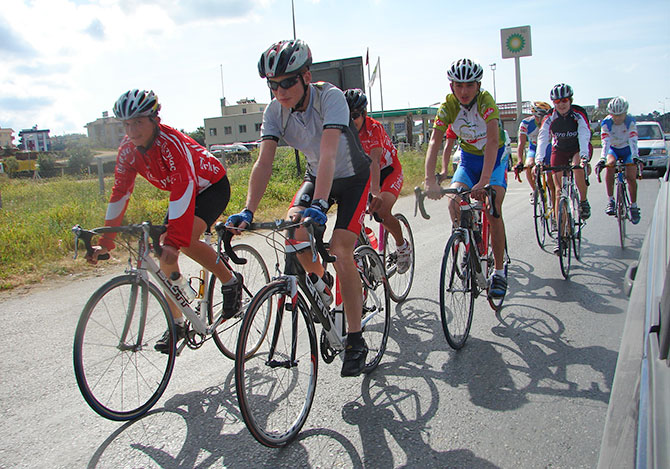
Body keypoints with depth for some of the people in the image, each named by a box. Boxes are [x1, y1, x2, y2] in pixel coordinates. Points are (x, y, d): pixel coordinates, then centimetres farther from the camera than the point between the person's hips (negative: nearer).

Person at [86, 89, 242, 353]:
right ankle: (177, 323, 9)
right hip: (182, 193, 7)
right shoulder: (129, 151, -12)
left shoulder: (171, 142, -33)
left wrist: (174, 241, -50)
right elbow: (119, 195, -9)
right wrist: (105, 242, -13)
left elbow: (183, 190, -42)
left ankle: (230, 282, -7)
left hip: (212, 185, -7)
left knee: (184, 240, -30)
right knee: (166, 257, -4)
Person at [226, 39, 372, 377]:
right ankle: (319, 282, 8)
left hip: (352, 177, -4)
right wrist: (248, 211, -37)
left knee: (341, 251, -19)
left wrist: (319, 204, -55)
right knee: (294, 226, -24)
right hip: (315, 175, 5)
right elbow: (264, 162, -24)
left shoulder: (330, 97, -29)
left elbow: (328, 154, -42)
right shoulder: (275, 111, -15)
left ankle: (355, 341, -8)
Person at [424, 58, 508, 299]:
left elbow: (492, 140, -40)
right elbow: (434, 143, -27)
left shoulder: (485, 101, -27)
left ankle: (499, 272, -7)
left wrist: (484, 181, -52)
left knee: (493, 210, -20)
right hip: (468, 160, 3)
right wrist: (430, 182, -42)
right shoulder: (448, 106, -18)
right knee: (453, 202, -21)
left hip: (494, 159, -3)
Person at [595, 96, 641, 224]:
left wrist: (635, 158, -48)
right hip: (613, 149, 0)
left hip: (627, 150, 0)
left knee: (631, 178, -14)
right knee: (609, 165, -32)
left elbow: (633, 141, -33)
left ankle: (634, 206, 6)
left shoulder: (630, 121, -23)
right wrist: (602, 159, -48)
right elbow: (605, 142, -33)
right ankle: (611, 200, -26)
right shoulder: (606, 123, -23)